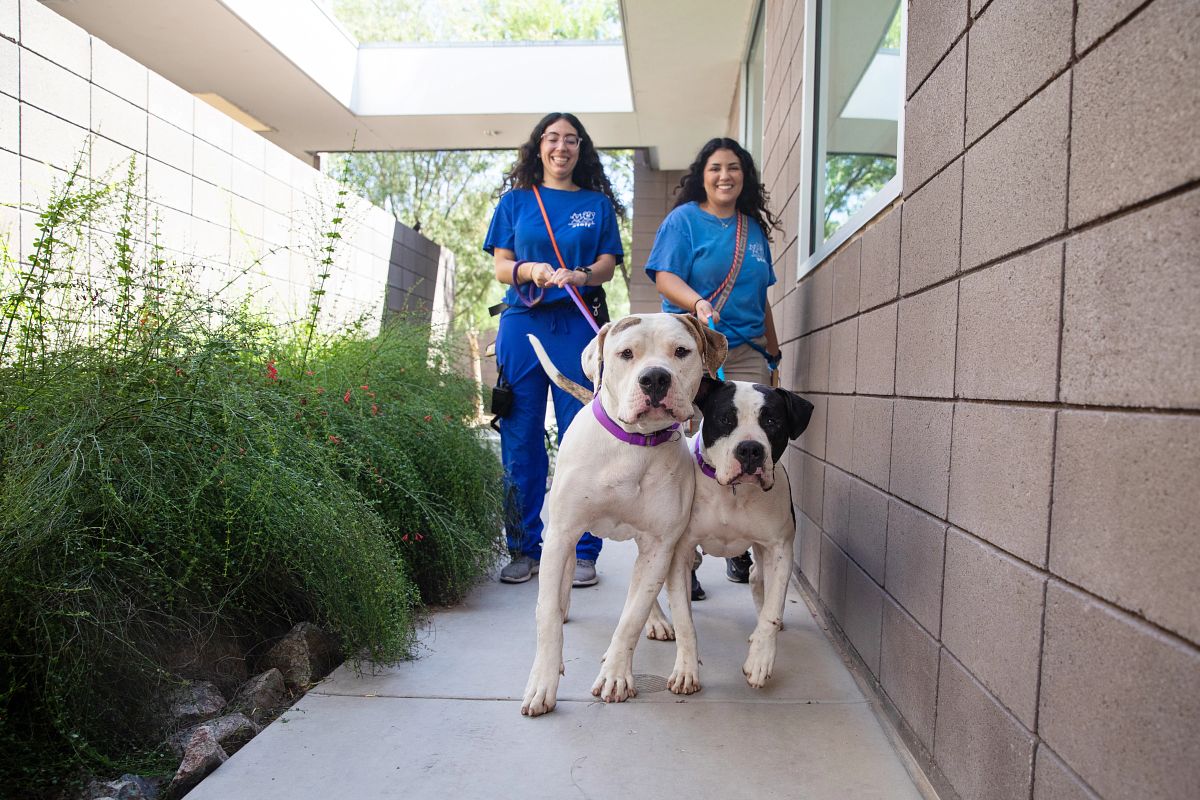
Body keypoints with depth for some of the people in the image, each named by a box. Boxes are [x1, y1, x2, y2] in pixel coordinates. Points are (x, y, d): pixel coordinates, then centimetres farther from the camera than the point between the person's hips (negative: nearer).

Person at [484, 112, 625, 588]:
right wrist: (531, 270, -12)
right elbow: (501, 267, 9)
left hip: (578, 326, 0)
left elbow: (607, 265, 7)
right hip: (522, 324, 1)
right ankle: (524, 549, 11)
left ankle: (582, 552, 5)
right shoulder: (515, 201, 16)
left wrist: (580, 275, -15)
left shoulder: (597, 204, 15)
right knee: (521, 439, 0)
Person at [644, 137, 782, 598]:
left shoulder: (754, 229, 20)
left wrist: (773, 353, 25)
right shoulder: (684, 219, 5)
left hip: (746, 353, 4)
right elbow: (664, 278, -7)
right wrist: (697, 303, -26)